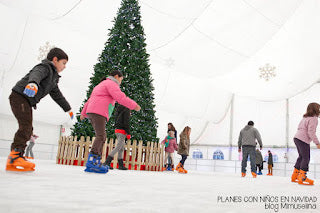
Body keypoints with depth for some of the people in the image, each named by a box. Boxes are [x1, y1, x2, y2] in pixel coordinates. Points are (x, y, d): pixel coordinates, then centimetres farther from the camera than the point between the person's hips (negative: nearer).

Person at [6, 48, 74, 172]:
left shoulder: (53, 78, 24)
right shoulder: (45, 67, -6)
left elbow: (57, 95, 33)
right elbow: (36, 74, -31)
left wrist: (68, 109, 37)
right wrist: (33, 83, -54)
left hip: (27, 102, 10)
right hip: (20, 96, -10)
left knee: (27, 130, 5)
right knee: (26, 126, -20)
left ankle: (16, 159, 5)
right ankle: (14, 156, -22)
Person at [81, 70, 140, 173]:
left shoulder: (101, 85, 32)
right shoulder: (111, 83, 1)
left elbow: (89, 100, 36)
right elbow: (120, 97, -16)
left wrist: (83, 113, 41)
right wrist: (134, 105, -9)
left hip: (91, 112, 10)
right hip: (98, 112, -10)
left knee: (102, 137, 7)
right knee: (100, 136, -19)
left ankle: (96, 161, 0)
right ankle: (92, 161, -30)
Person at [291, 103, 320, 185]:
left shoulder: (305, 118, 18)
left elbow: (299, 127, 24)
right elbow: (311, 132, -18)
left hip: (297, 138, 10)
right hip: (303, 140, -10)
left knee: (301, 157, 16)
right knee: (306, 158, -6)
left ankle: (295, 176, 19)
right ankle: (302, 178, -9)